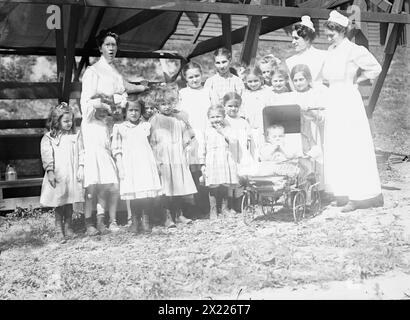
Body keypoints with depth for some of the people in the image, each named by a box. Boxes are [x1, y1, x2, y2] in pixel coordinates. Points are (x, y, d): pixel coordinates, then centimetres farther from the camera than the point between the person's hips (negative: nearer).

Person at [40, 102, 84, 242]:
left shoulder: (75, 136, 11)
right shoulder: (48, 138, 0)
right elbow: (47, 156, -7)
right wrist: (50, 171, -15)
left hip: (72, 175, 3)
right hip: (57, 176, -3)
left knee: (70, 203, 8)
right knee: (59, 204, 1)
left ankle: (68, 227, 20)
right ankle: (59, 230, 10)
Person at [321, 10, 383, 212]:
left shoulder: (353, 50, -11)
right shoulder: (331, 51, 11)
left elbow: (375, 69, -9)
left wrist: (355, 80, -1)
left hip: (349, 101, -7)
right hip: (333, 102, 8)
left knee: (352, 148, -5)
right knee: (334, 149, 8)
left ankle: (357, 196, 0)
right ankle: (342, 194, 16)